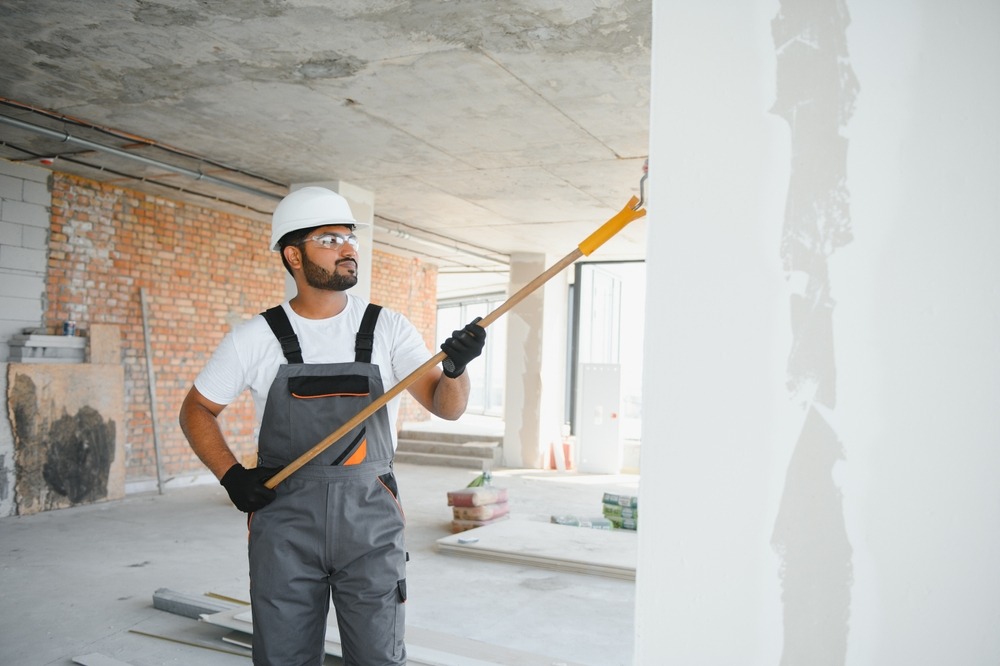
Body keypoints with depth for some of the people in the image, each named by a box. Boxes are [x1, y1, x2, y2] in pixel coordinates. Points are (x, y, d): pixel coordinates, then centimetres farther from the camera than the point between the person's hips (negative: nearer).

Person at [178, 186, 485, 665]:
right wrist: (231, 476, -5)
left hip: (370, 522, 0)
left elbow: (446, 407, -8)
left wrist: (455, 369, -30)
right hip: (284, 522, 0)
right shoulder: (256, 338, -1)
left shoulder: (388, 329, -1)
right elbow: (197, 410, 10)